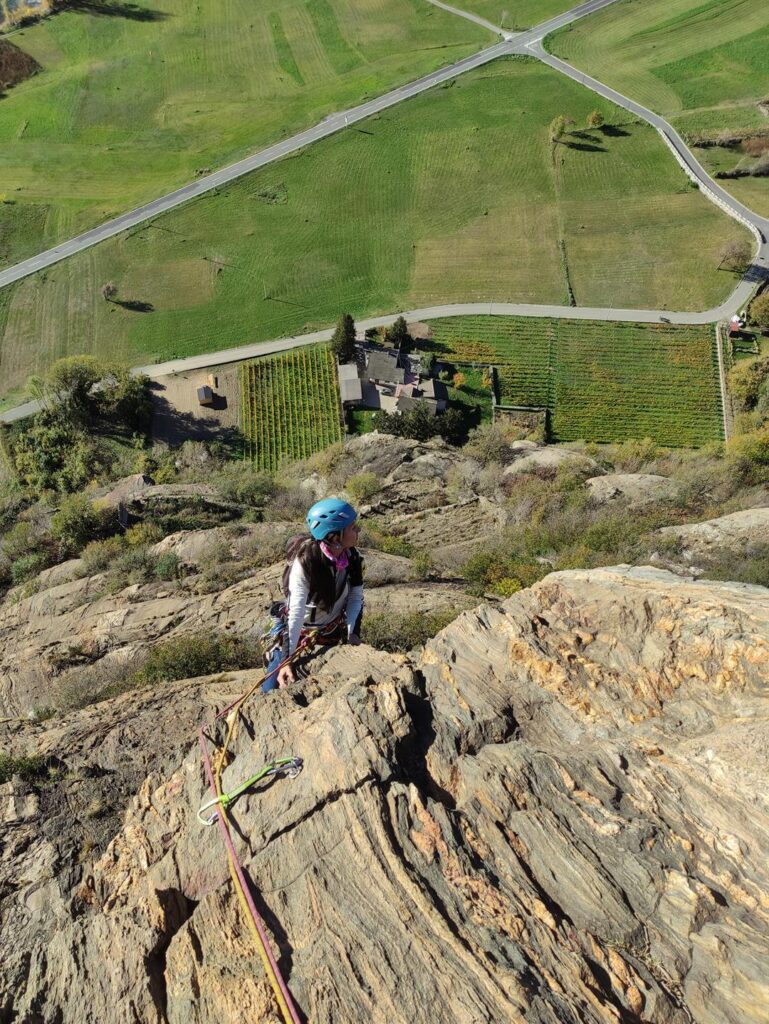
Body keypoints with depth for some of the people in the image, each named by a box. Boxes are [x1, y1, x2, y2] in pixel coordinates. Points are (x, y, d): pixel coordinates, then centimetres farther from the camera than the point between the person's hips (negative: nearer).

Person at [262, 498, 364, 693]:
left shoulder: (353, 557, -16)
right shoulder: (305, 561, -31)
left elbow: (356, 597, -6)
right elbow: (296, 612, -34)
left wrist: (352, 633, -19)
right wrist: (286, 659, -37)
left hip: (332, 632, 4)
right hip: (298, 630, -4)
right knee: (272, 691, -5)